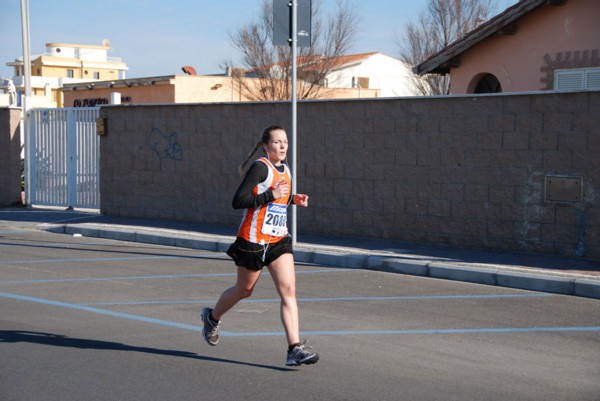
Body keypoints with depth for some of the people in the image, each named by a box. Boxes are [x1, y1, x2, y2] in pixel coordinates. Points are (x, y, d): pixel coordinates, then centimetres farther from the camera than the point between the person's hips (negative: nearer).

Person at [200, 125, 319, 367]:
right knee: (244, 290, 13)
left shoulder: (285, 169, 10)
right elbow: (238, 201, -21)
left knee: (288, 289, -9)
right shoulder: (260, 167, -15)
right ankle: (212, 317, 43)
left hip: (278, 240, 6)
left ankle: (295, 348, -13)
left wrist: (293, 199, 6)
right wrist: (271, 195, -25)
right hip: (253, 240, -6)